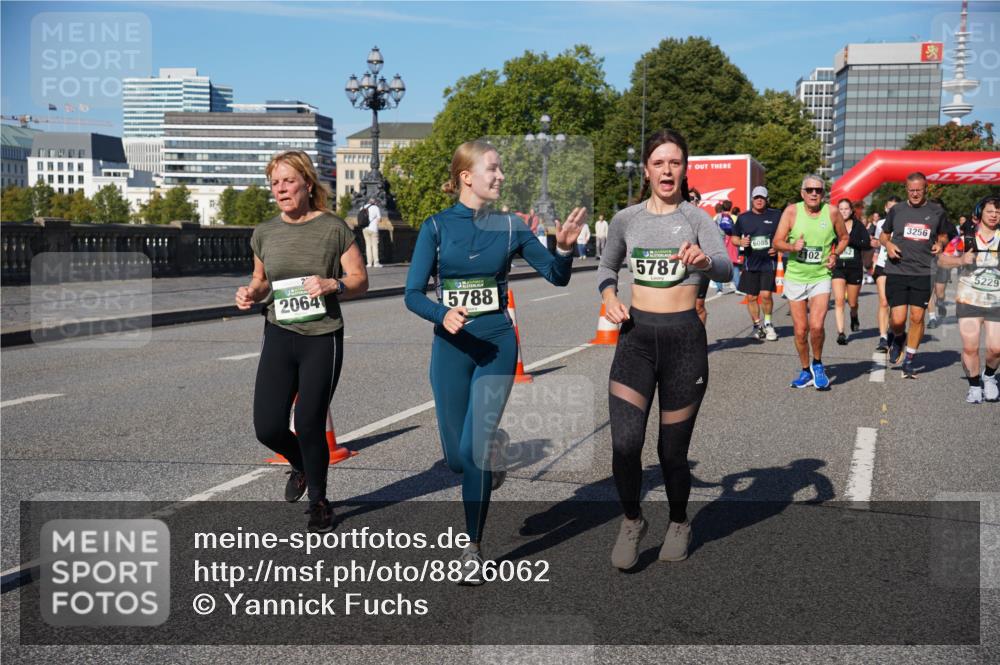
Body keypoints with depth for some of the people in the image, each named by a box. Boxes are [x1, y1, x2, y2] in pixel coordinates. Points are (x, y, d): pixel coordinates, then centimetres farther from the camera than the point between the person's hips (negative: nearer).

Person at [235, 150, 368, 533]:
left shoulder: (333, 228, -5)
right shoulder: (265, 234, 6)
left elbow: (360, 280, -3)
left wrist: (332, 285, -23)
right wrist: (251, 293, -4)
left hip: (322, 339, -3)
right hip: (279, 336, 4)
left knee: (309, 425, -1)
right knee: (268, 428, -2)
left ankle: (319, 503, 24)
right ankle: (301, 466, 34)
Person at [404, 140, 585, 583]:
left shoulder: (509, 227, 1)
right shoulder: (437, 226, -3)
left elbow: (557, 277, 5)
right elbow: (413, 294, -6)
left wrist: (564, 247, -16)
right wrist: (442, 314, -26)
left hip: (496, 345, 0)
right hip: (450, 347, 1)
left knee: (476, 447, -10)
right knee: (457, 457, 7)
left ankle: (473, 549, 4)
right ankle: (491, 459, 44)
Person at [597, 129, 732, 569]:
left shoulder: (697, 219, -3)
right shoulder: (627, 219, 6)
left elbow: (726, 270, -20)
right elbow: (607, 266, 23)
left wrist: (705, 261, -43)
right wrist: (608, 297, 3)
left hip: (684, 338, -2)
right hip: (635, 337, 2)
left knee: (673, 450, 6)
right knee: (625, 445, -11)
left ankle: (679, 523, 34)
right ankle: (632, 522, 15)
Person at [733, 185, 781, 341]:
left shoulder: (776, 216, 1)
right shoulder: (743, 218, 7)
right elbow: (734, 237, 16)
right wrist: (741, 242, -7)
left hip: (769, 262, -3)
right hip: (750, 262, 3)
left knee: (766, 294, -13)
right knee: (751, 297, 6)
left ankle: (768, 323, 9)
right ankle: (757, 325, 23)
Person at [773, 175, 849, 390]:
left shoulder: (832, 213, -1)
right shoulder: (792, 211, -3)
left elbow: (844, 238, 15)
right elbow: (777, 242, -2)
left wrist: (835, 254, -2)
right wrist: (792, 246, -21)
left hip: (821, 277, -1)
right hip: (795, 278, 1)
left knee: (817, 326, -16)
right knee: (800, 330, 5)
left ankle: (817, 364, 11)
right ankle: (806, 370, 24)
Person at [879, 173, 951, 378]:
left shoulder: (937, 212, 5)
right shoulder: (896, 210, 4)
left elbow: (943, 235, 20)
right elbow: (884, 234, 16)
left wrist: (940, 244, -3)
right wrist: (888, 244, -6)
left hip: (923, 273, 1)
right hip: (897, 271, -1)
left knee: (917, 318, 0)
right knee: (898, 320, -7)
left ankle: (909, 361, 15)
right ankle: (898, 338, 29)